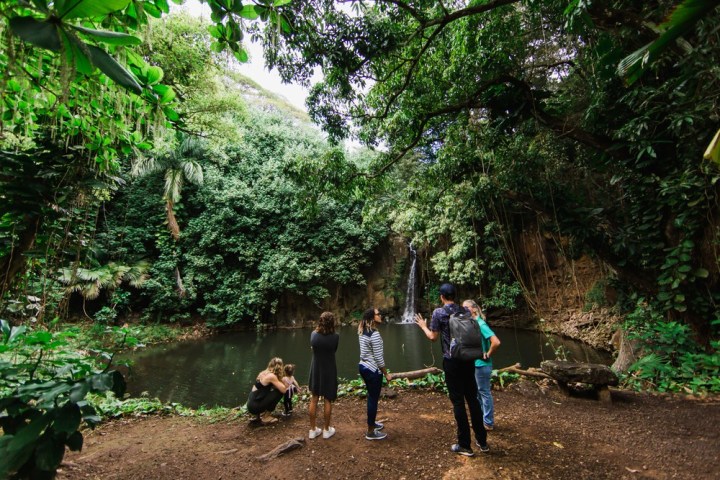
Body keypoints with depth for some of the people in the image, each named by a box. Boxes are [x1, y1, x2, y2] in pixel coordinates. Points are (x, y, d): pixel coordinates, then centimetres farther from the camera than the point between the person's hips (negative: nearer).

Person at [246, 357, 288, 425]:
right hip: (255, 406, -9)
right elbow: (283, 390, -14)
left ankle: (257, 417, 19)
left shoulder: (263, 373, 10)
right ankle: (266, 417, 1)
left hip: (251, 404, 9)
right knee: (279, 392, -7)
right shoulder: (271, 376, -16)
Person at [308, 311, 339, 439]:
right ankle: (326, 430, 26)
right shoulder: (335, 337, -20)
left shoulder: (313, 334, -13)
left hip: (315, 371, 2)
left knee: (314, 400, 15)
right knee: (327, 401, 13)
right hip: (329, 371, -2)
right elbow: (334, 351, -4)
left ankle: (313, 430, 27)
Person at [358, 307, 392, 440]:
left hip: (363, 367, 9)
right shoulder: (375, 334, -24)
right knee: (373, 399, 6)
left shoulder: (362, 331, 3)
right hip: (373, 370, -9)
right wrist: (386, 373, -10)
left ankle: (371, 423, 40)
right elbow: (378, 358, -19)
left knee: (371, 397, 23)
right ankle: (371, 432, 20)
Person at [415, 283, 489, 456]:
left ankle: (464, 445, 14)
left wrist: (423, 326, 11)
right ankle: (482, 441, 26)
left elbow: (433, 337, -5)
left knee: (458, 401, 4)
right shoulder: (465, 311, 5)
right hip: (468, 359, 5)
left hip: (452, 361, -5)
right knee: (473, 398, 15)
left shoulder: (438, 312, -9)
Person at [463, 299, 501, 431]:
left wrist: (488, 355, -18)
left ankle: (488, 423, 19)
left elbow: (496, 342, -30)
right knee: (477, 392, 19)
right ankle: (480, 418, 34)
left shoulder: (480, 324, -21)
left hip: (481, 365, -9)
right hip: (474, 363, 9)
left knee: (484, 392, 5)